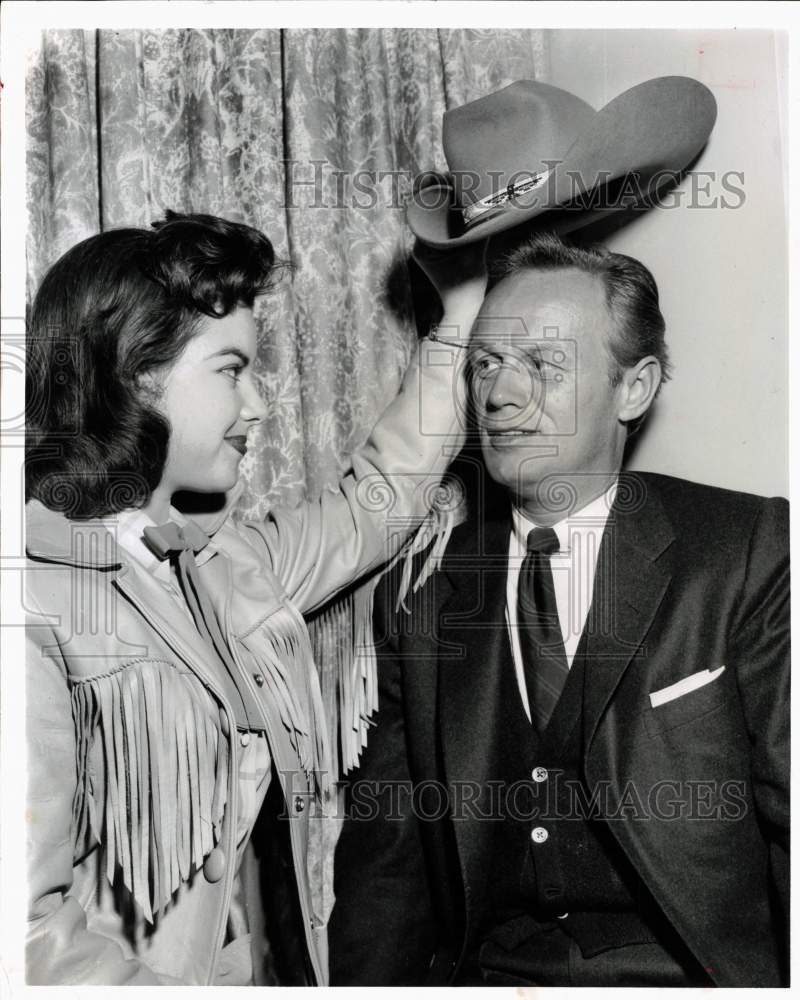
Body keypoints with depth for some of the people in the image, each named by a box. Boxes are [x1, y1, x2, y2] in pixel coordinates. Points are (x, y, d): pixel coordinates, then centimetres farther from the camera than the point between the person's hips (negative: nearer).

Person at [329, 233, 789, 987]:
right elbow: (386, 852, 9)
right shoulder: (419, 590, 7)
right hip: (483, 970, 3)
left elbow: (791, 814, -4)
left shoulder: (750, 550, -2)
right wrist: (364, 986, -5)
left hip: (694, 973, -2)